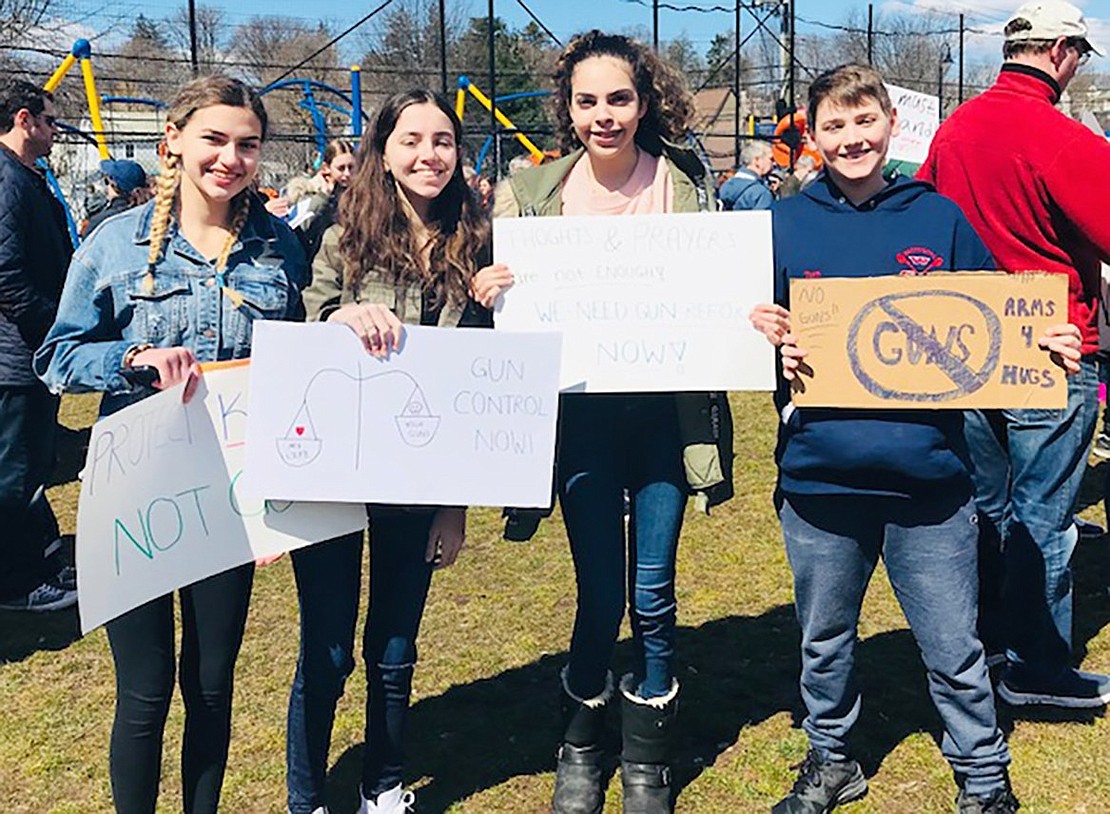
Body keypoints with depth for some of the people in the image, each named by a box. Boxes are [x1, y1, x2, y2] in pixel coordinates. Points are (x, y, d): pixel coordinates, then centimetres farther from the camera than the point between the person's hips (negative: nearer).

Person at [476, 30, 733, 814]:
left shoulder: (688, 182, 0)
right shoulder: (532, 191, 1)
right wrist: (486, 294, -15)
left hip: (666, 410, 0)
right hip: (581, 412, 0)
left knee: (654, 596, 7)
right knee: (600, 596, 3)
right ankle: (581, 748, 30)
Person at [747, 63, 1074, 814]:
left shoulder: (940, 218, 2)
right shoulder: (784, 224, 2)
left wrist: (1052, 351, -11)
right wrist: (768, 348, -16)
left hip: (929, 477, -1)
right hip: (818, 476, 1)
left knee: (956, 650, 9)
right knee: (825, 639, 18)